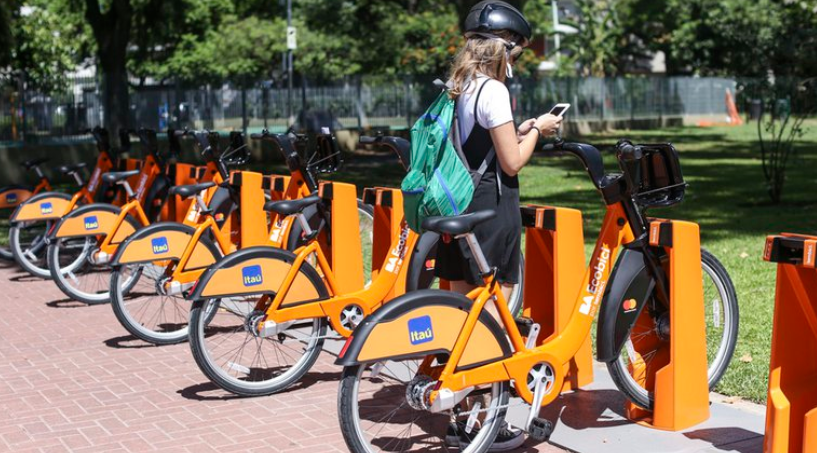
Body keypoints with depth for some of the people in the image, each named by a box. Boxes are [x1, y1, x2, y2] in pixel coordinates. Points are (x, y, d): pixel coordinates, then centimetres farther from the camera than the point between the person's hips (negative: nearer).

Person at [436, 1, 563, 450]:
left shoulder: (457, 89, 12)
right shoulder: (493, 90, -14)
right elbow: (512, 162, -14)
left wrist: (518, 130, 14)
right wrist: (537, 130, 2)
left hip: (457, 210, 9)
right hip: (492, 210, -8)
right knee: (493, 316, -2)